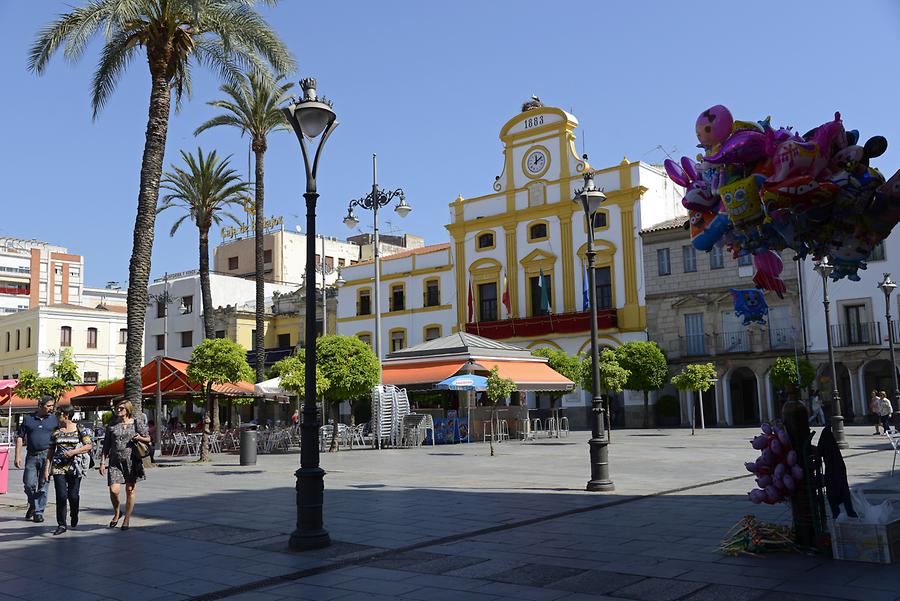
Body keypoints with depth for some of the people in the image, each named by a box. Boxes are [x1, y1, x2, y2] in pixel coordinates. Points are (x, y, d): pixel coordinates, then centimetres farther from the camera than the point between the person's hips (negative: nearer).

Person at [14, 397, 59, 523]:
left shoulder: (54, 419, 6)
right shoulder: (28, 419, 6)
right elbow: (20, 437, 7)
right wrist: (17, 456, -1)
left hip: (47, 455, -1)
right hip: (31, 456, 1)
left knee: (43, 485, 0)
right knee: (29, 484, 1)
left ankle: (38, 511, 8)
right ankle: (33, 505, 27)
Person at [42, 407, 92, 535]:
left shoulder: (79, 429, 1)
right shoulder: (55, 431, 9)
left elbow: (88, 445, -1)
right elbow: (50, 451, 12)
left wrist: (74, 451, -15)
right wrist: (46, 469, 7)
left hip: (75, 466, -2)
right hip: (58, 466, 2)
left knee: (73, 495, 3)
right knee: (61, 496, -6)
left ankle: (74, 518, 30)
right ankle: (61, 525, 0)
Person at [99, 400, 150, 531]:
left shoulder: (137, 423, 3)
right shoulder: (112, 424, 9)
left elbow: (148, 439, 9)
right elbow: (106, 445, 12)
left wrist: (140, 438, -13)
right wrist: (103, 461, 6)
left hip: (131, 460, -1)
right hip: (115, 461, 1)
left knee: (130, 490, 3)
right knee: (113, 490, -9)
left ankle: (127, 520, 17)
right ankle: (117, 513, 20)